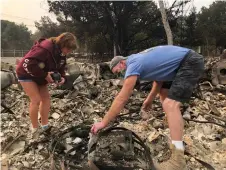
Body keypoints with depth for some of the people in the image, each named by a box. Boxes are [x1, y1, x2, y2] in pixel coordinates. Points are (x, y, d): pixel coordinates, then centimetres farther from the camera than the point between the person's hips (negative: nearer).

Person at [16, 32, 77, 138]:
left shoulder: (61, 53, -6)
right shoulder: (45, 48, -35)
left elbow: (61, 67, 6)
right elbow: (28, 63, -38)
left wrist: (62, 77, -15)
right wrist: (45, 75, -34)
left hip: (39, 77, 9)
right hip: (27, 74, -8)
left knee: (46, 98, 4)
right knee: (36, 100, -13)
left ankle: (45, 126, 15)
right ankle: (34, 129, 4)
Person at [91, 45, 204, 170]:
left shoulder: (133, 65, -16)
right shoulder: (138, 60, 12)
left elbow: (122, 99, -19)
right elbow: (159, 74, 21)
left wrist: (103, 122, -13)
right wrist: (150, 98, 18)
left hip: (191, 63, -11)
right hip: (187, 62, 11)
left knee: (170, 104, -22)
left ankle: (177, 160, -22)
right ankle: (177, 141, 28)